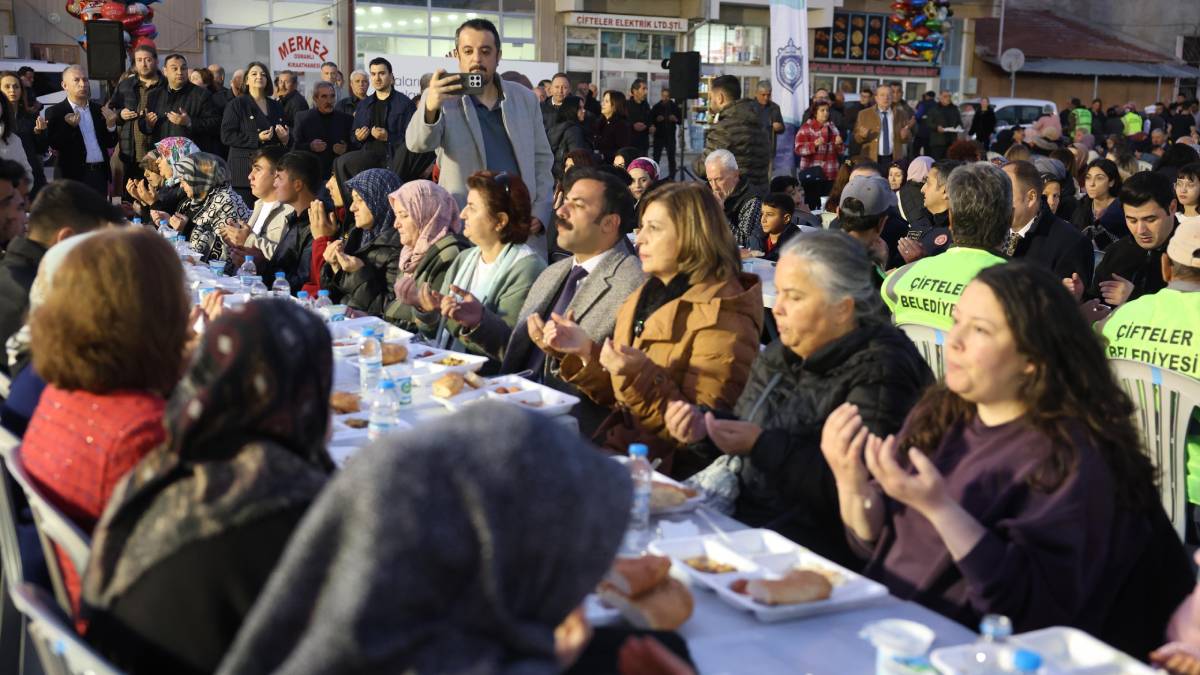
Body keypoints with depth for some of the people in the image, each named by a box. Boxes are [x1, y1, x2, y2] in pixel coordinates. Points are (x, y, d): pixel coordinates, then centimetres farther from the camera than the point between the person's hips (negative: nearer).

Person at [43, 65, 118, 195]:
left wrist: (111, 125, -6)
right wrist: (70, 126, -22)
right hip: (73, 176, -4)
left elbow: (110, 143, 12)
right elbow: (54, 145, -9)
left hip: (100, 175, 4)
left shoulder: (98, 109, 12)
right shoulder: (55, 112, -1)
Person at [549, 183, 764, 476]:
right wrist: (586, 352, 1)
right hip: (620, 446, 7)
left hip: (672, 467, -7)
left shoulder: (721, 318, -13)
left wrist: (643, 377, -27)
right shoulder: (645, 298, 11)